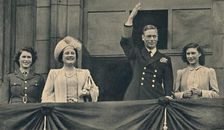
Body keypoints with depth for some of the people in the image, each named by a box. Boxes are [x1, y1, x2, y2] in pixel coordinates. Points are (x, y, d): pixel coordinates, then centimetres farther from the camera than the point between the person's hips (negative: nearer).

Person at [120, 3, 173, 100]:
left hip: (156, 99, 1)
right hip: (135, 99, -1)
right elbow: (125, 41, -3)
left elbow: (168, 81, 11)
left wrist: (168, 96, -8)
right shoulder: (136, 54, 13)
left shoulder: (165, 59, 14)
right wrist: (131, 17, -10)